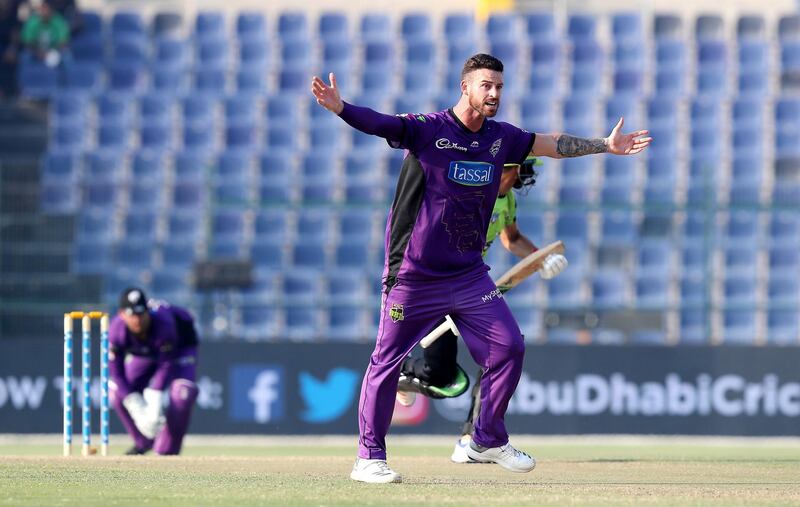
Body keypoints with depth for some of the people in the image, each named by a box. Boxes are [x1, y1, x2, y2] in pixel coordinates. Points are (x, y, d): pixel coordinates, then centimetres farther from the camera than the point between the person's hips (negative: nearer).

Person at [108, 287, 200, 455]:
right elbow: (116, 371, -27)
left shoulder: (163, 323, -41)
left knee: (182, 392, -29)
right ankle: (143, 442, 13)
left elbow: (166, 365, -31)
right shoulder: (117, 329, -33)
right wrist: (136, 407, -33)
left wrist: (155, 404, -36)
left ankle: (168, 450, -11)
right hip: (142, 353, 4)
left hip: (180, 346, -4)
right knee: (116, 390, -11)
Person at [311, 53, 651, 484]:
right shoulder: (426, 129, -13)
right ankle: (368, 459, 8)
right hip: (414, 276, -6)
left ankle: (487, 442, 21)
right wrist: (339, 108, -47)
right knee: (387, 363, -2)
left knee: (509, 348, 4)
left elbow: (552, 145, 20)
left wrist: (605, 146, 22)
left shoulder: (500, 138, 5)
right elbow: (379, 123, -28)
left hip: (469, 274, 6)